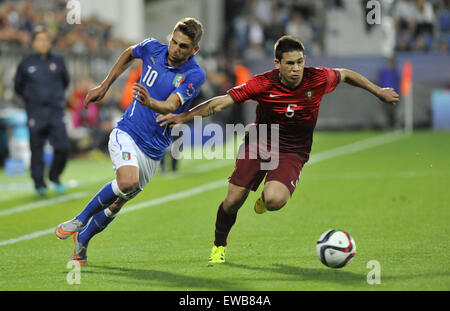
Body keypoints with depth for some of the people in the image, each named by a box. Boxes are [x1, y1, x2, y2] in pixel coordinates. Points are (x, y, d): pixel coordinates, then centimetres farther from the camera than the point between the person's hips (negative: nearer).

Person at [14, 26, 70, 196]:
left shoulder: (58, 61, 6)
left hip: (56, 112, 1)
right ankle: (39, 182, 11)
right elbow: (18, 86, 12)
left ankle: (55, 176, 15)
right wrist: (30, 99, 6)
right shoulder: (26, 64, 1)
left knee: (63, 147, -8)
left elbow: (65, 81, 21)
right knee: (36, 149, -1)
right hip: (35, 113, -1)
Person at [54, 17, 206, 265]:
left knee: (117, 204, 8)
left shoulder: (195, 75, -13)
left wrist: (150, 102, -48)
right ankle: (80, 219, -10)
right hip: (126, 133, -1)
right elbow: (129, 54, 21)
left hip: (153, 150, 1)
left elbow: (170, 107, -27)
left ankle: (82, 239, 33)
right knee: (128, 182, -29)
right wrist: (104, 86, 24)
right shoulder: (152, 48, -4)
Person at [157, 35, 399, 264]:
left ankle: (265, 199, 12)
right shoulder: (263, 84, -18)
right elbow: (222, 102, -16)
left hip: (292, 152, -1)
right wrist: (183, 116, -22)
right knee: (233, 200, -6)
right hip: (258, 144, 1)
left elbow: (346, 75, 7)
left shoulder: (318, 79, -15)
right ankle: (218, 246, 25)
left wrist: (378, 92, 15)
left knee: (274, 200, -29)